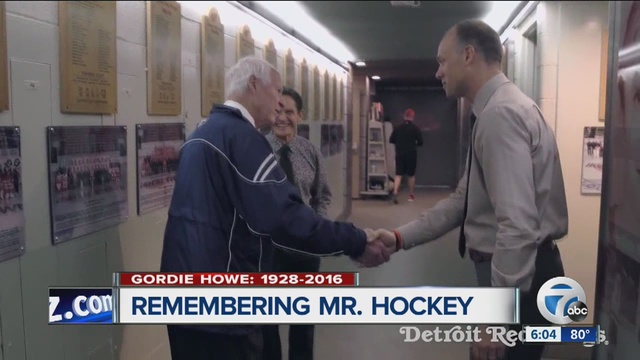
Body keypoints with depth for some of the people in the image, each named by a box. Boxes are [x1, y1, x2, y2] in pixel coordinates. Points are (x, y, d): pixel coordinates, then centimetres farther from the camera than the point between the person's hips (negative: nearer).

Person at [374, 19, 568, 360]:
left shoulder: (500, 113, -20)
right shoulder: (495, 111, 12)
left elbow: (518, 224, -28)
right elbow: (462, 201, 12)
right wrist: (400, 237, 5)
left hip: (517, 277, -10)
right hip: (515, 270, 10)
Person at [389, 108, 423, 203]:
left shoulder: (397, 128, 0)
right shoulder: (415, 128, -7)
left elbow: (391, 140, 3)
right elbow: (420, 142, -6)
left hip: (399, 154, 1)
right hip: (411, 154, -1)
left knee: (398, 175, 0)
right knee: (411, 175, 12)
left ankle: (395, 192, -20)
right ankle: (411, 195, 22)